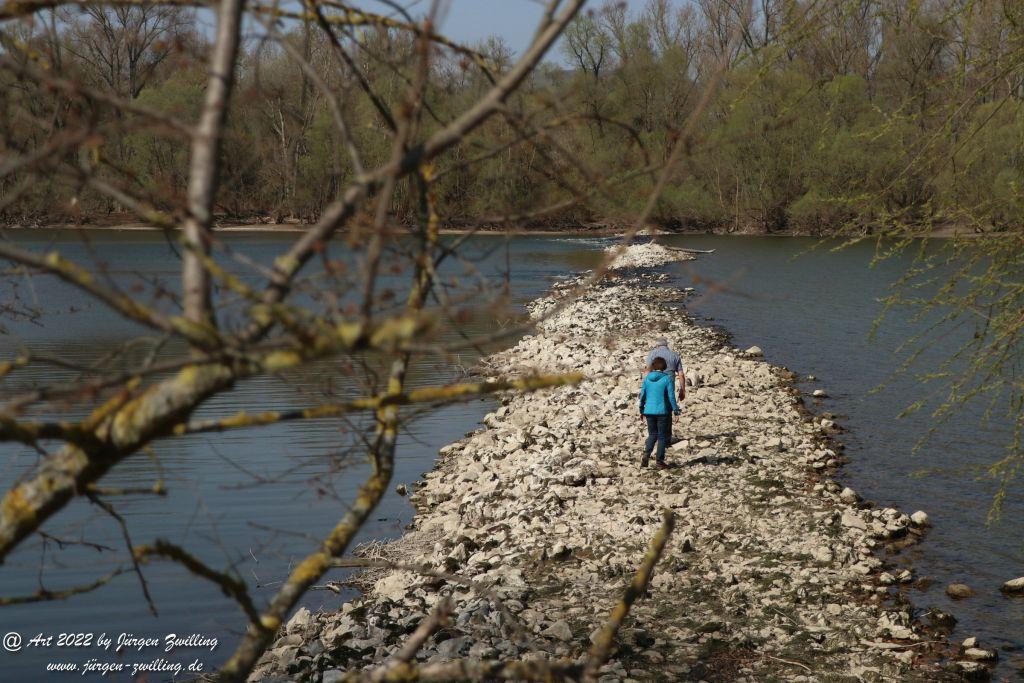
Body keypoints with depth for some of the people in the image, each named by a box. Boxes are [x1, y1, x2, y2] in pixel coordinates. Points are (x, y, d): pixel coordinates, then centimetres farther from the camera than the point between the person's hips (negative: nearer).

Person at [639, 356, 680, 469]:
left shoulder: (647, 379, 0)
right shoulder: (667, 379, -10)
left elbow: (642, 395, 5)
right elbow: (671, 396, -10)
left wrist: (641, 411, 16)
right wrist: (675, 410, -1)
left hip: (649, 412, 3)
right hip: (663, 412, -3)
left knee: (652, 434, 18)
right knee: (662, 436, 8)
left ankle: (646, 455, -3)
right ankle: (660, 462, 10)